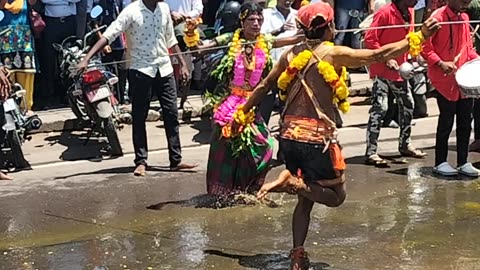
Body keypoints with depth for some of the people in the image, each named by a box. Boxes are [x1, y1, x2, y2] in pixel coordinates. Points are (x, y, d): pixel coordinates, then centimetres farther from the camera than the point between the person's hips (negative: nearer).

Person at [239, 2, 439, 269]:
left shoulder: (291, 55, 8)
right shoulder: (333, 54, -9)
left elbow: (263, 87, 16)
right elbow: (379, 55, -14)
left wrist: (243, 114, 28)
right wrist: (418, 37, -8)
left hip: (290, 136, 7)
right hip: (317, 138, -7)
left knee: (306, 198, 20)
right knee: (335, 196, 10)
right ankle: (288, 183, -13)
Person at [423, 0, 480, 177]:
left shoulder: (464, 18, 11)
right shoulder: (438, 17, -11)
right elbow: (425, 46, -14)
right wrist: (440, 63, -25)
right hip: (446, 80, -7)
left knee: (465, 120, 8)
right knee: (447, 121, 0)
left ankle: (463, 162, 17)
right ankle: (440, 163, 12)